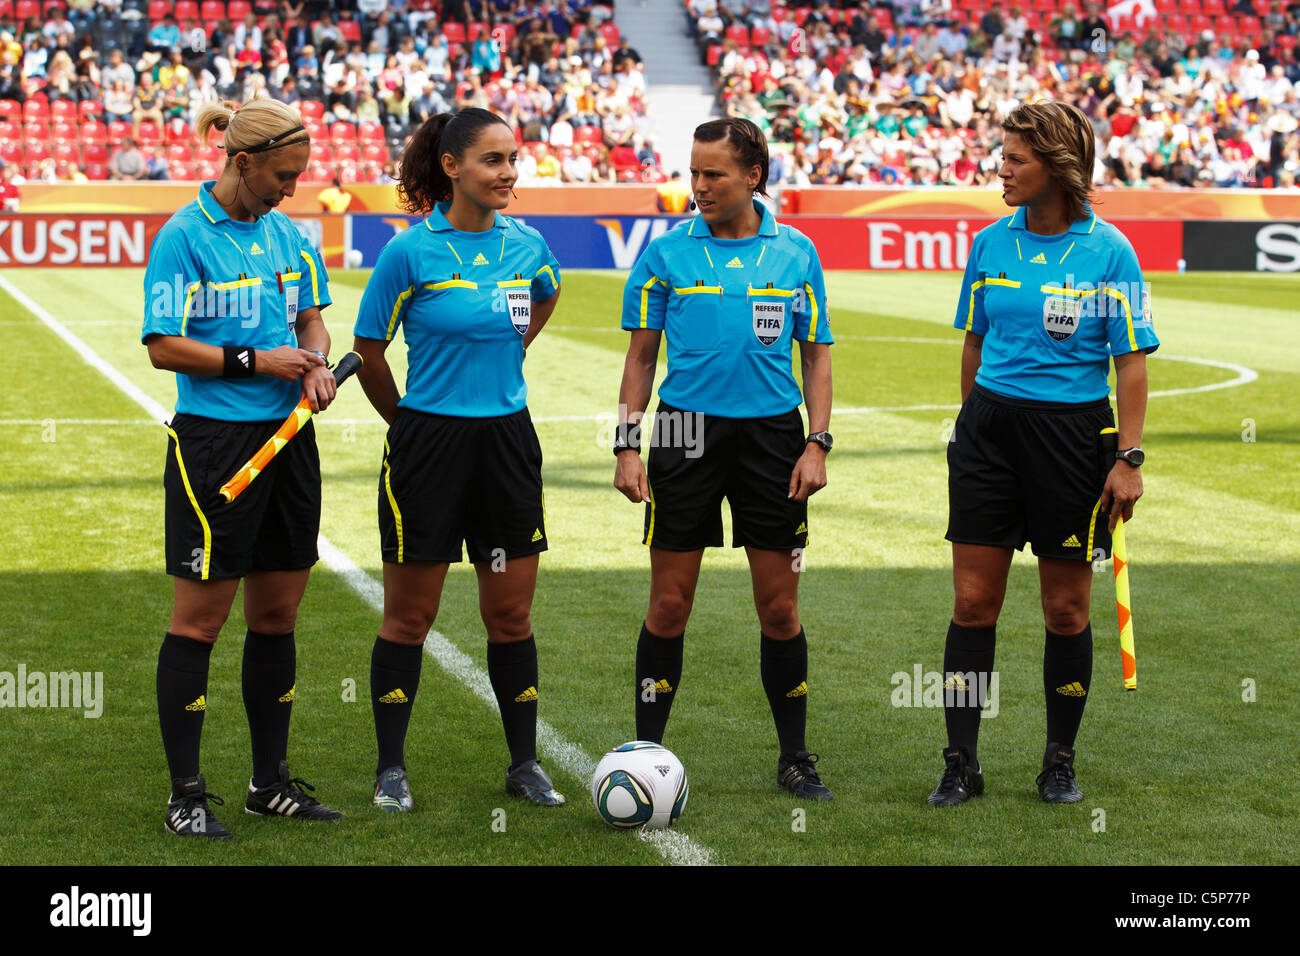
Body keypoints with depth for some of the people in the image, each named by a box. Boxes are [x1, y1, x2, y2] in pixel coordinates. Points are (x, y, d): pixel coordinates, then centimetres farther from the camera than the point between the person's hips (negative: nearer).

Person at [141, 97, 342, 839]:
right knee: (201, 619, -2)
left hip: (287, 437, 7)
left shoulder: (287, 234, 9)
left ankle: (272, 782, 22)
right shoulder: (184, 237, -10)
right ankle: (187, 795, 6)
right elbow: (164, 347, -12)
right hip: (215, 442, -7)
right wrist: (255, 362, -15)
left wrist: (316, 363, 1)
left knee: (278, 615, 12)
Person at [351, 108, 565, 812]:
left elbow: (547, 295, 27)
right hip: (428, 443, -4)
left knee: (511, 613, 7)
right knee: (409, 615, 4)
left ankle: (524, 763, 18)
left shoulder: (525, 245, 2)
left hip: (507, 439, 4)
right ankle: (390, 768, 15)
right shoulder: (410, 252, -11)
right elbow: (369, 352, -2)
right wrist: (409, 422, 7)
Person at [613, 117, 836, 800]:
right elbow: (641, 356, 5)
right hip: (686, 432, -1)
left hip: (772, 434, 1)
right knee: (669, 604, 0)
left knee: (779, 607, 3)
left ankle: (794, 757, 15)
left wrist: (817, 442, -1)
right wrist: (627, 445, -3)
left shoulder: (796, 253, 4)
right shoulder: (666, 252, 2)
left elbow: (816, 355, 9)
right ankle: (646, 752, 11)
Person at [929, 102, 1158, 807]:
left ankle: (1060, 762, 20)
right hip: (990, 425, 3)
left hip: (1073, 431, -3)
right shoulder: (992, 243, 4)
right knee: (973, 601, 0)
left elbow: (1132, 360, -6)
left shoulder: (1108, 251, -7)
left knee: (1066, 608, 5)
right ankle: (961, 764, 7)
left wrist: (1128, 457, -11)